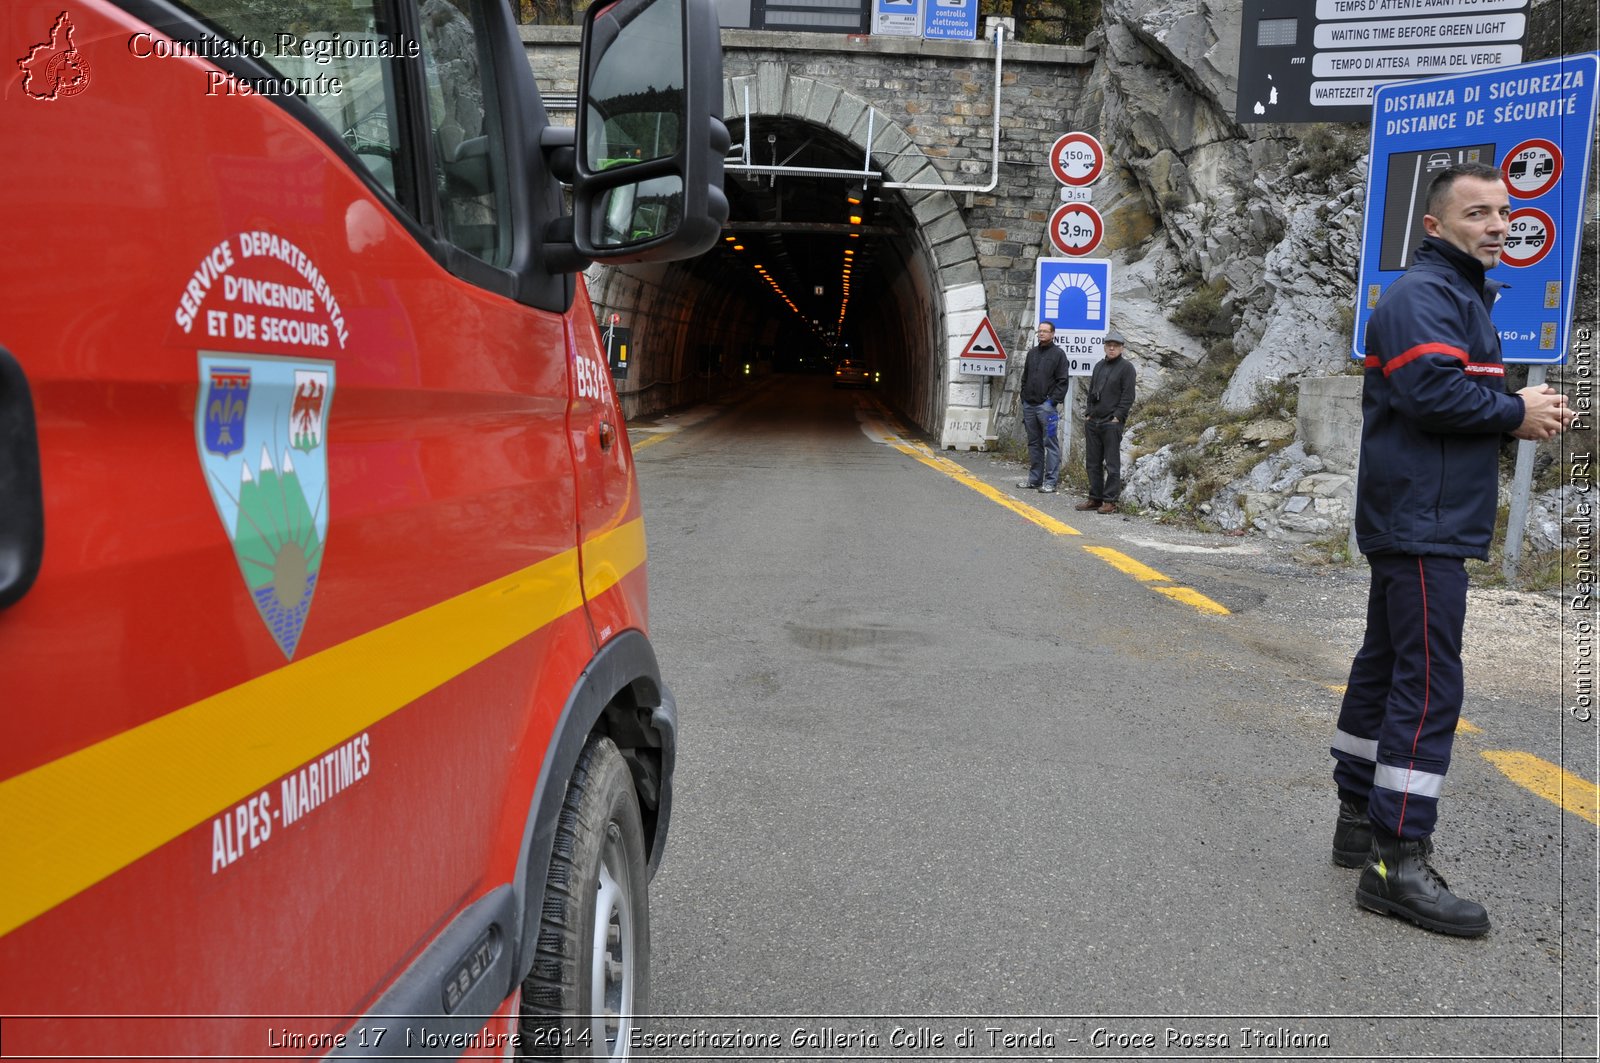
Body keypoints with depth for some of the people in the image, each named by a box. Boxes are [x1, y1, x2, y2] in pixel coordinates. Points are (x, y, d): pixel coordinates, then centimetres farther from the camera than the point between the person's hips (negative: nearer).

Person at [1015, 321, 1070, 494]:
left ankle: (1050, 481, -4)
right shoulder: (1032, 352, 16)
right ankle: (1034, 479, 18)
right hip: (1029, 405, 7)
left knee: (1050, 443, -5)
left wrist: (1054, 401, -14)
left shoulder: (1058, 354, -2)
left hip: (1047, 406, -6)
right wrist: (1024, 398, 12)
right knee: (1034, 443, 11)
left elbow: (1062, 381, -7)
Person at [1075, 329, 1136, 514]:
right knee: (1093, 462, 10)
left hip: (1111, 423, -7)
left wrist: (1117, 417, -14)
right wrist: (1088, 413, 11)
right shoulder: (1099, 366, 17)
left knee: (1112, 463, -3)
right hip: (1092, 421, 7)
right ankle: (1095, 498, 17)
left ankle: (1110, 501, -1)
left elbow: (1128, 396, -9)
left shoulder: (1126, 367, -4)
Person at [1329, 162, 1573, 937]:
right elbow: (1433, 390, -26)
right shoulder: (1423, 294, -12)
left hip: (1411, 523, 11)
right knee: (1427, 684, -12)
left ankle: (1361, 821, 24)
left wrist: (1521, 408, 2)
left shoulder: (1461, 294, 22)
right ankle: (1397, 861, -9)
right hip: (1422, 524, -11)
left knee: (1385, 667, 14)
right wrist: (1518, 413, -11)